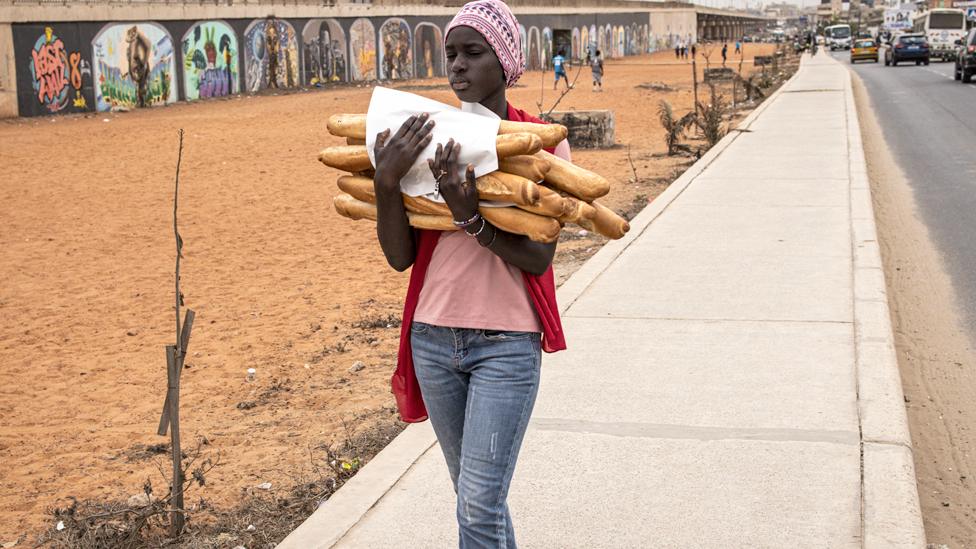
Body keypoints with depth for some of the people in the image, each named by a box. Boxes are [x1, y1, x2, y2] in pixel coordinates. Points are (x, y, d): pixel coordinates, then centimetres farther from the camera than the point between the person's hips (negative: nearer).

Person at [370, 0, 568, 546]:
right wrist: (388, 181, -19)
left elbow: (538, 259, -11)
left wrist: (469, 214, -26)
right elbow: (400, 257, -2)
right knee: (474, 495, 16)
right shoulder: (428, 139, 2)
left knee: (479, 505, -8)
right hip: (433, 337, 4)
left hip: (506, 344, -4)